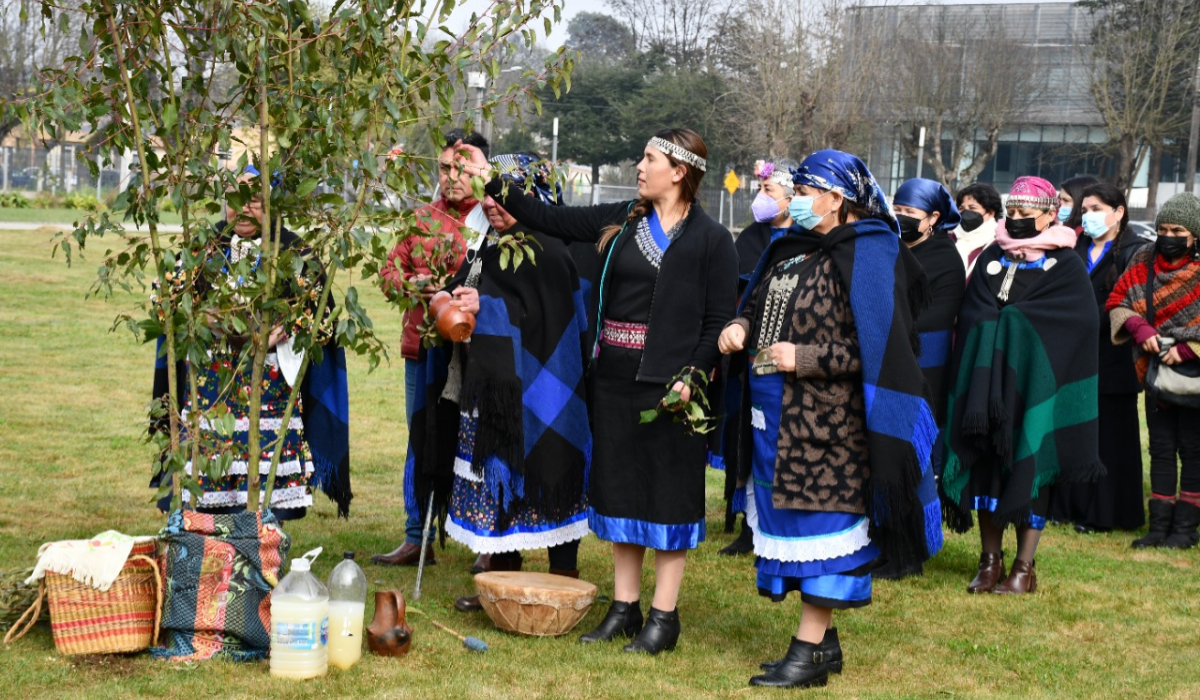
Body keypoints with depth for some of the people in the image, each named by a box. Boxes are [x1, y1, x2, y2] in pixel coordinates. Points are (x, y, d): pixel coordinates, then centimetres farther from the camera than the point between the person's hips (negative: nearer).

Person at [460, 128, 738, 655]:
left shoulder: (710, 240, -5)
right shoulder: (622, 221, 9)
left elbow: (720, 321, -7)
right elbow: (552, 219, 11)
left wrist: (692, 378, -18)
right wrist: (493, 183, 8)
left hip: (669, 383, -6)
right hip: (615, 375, 6)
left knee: (668, 492, 1)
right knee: (620, 488, 11)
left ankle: (664, 616, 10)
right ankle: (624, 607, 21)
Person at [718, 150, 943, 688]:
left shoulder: (867, 258, -12)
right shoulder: (789, 250, 12)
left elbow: (877, 347, -16)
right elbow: (759, 306, 23)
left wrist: (806, 358, -20)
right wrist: (740, 328, 1)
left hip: (829, 421, -8)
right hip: (779, 421, 8)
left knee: (821, 523, -3)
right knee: (791, 519, 12)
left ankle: (809, 652, 3)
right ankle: (823, 641, 23)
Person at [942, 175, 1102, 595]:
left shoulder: (1067, 267, 0)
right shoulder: (990, 259, 12)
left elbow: (1078, 327, -8)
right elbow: (972, 317, 8)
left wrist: (1007, 319, -9)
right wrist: (1005, 327, -10)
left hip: (1038, 384, -3)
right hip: (988, 382, 3)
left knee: (1030, 468, -1)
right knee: (987, 466, 3)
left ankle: (1025, 566, 7)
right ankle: (990, 559, 12)